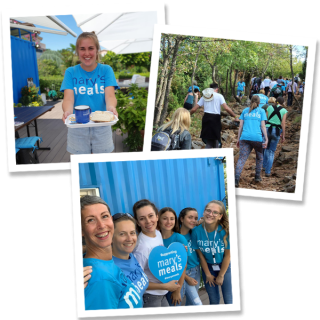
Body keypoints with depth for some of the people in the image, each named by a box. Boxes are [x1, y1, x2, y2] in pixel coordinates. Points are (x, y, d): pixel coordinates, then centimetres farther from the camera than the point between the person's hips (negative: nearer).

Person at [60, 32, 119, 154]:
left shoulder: (106, 70, 2)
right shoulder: (71, 72, 2)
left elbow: (110, 95, -11)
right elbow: (68, 98, -10)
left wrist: (111, 107, -34)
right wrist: (67, 111, -33)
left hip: (102, 128, 0)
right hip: (77, 129, 0)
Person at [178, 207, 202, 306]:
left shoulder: (193, 233, -1)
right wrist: (187, 278, -13)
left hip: (196, 270, 6)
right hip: (184, 273, -6)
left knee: (190, 301, 17)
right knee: (197, 304, -6)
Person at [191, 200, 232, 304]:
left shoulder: (225, 231, -23)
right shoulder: (196, 231, -18)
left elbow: (227, 255, -13)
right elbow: (200, 255, -7)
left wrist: (221, 276, -6)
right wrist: (208, 275, 0)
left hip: (225, 267, -1)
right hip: (208, 267, 1)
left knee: (228, 300, 4)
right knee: (214, 300, 12)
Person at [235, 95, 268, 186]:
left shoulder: (245, 111, 14)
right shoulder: (261, 111, 8)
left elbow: (240, 126, 10)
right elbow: (263, 126, 1)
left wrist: (238, 139, 14)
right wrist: (266, 139, 2)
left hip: (245, 138, 1)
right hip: (257, 138, -1)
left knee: (241, 159, -5)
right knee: (259, 157, 22)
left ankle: (236, 179, -19)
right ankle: (257, 176, 26)